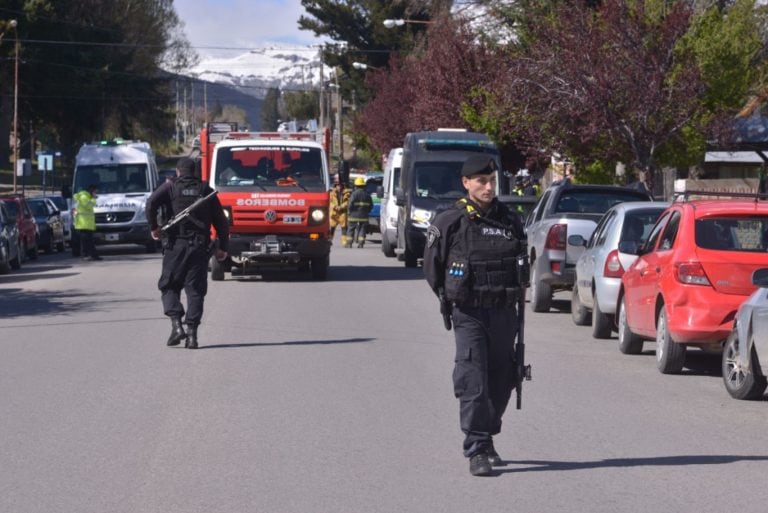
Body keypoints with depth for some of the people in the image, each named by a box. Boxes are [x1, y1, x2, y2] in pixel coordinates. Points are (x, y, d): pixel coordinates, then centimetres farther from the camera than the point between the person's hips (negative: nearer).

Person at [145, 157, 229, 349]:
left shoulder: (170, 187, 5)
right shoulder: (206, 190, 13)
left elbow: (151, 203, -14)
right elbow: (221, 220, 11)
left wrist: (154, 227, -4)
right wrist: (223, 247, 16)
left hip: (175, 245, -2)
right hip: (200, 247, 2)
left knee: (169, 286, 8)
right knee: (195, 290, 4)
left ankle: (176, 324, -11)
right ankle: (192, 332, -4)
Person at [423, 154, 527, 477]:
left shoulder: (510, 221, 7)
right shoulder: (449, 223, -4)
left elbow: (521, 261, 19)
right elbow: (432, 267, 5)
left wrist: (512, 296, 7)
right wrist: (450, 299, 4)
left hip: (504, 313, 4)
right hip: (469, 314, -4)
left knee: (500, 380, 10)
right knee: (473, 381, -11)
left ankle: (486, 440, 26)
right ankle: (477, 452, -12)